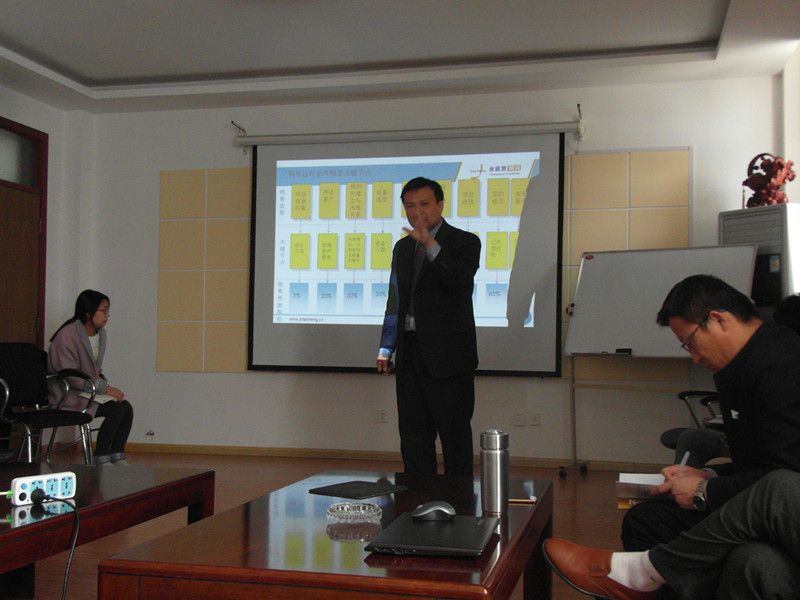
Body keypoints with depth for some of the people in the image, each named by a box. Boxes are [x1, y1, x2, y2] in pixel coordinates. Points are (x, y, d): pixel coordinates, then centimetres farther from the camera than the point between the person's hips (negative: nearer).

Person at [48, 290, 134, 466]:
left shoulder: (100, 333, 10)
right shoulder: (67, 336, -17)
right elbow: (69, 376, -21)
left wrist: (105, 384, -2)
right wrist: (104, 388, -22)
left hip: (90, 389, 8)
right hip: (68, 394, -8)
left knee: (127, 407, -15)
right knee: (116, 409, -25)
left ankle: (117, 457, -8)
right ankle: (101, 459, -13)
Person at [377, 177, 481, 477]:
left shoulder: (464, 242, -3)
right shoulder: (403, 247, 16)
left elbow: (460, 282, -22)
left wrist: (430, 245, -26)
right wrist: (386, 349, 15)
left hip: (447, 354, -6)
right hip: (410, 354, 6)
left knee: (455, 435, 0)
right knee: (413, 437, 10)